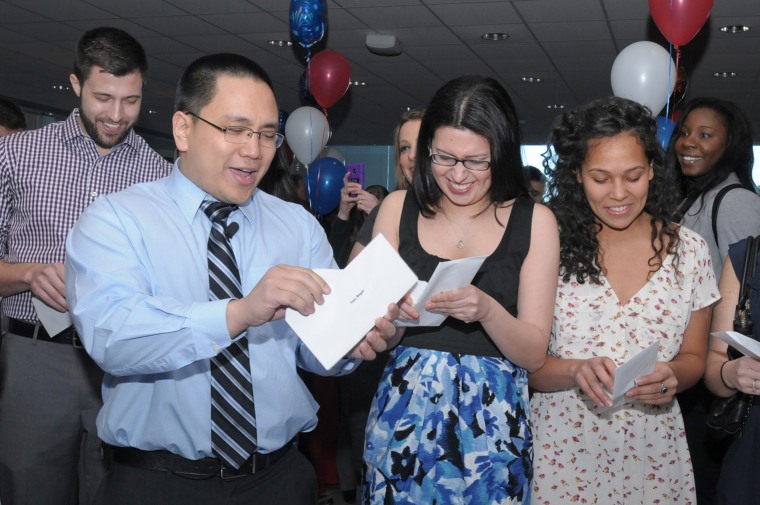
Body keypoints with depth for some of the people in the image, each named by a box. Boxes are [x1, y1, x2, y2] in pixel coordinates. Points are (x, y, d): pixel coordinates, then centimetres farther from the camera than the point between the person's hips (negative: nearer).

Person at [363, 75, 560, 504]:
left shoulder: (535, 221, -2)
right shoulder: (399, 208, 2)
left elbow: (534, 354, -4)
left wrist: (486, 310, -22)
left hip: (490, 422, -1)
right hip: (404, 414, 1)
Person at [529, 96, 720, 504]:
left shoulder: (688, 250, -1)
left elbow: (694, 358, 7)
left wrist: (672, 376, -14)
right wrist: (575, 370, -24)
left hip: (652, 452, 2)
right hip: (562, 451, -1)